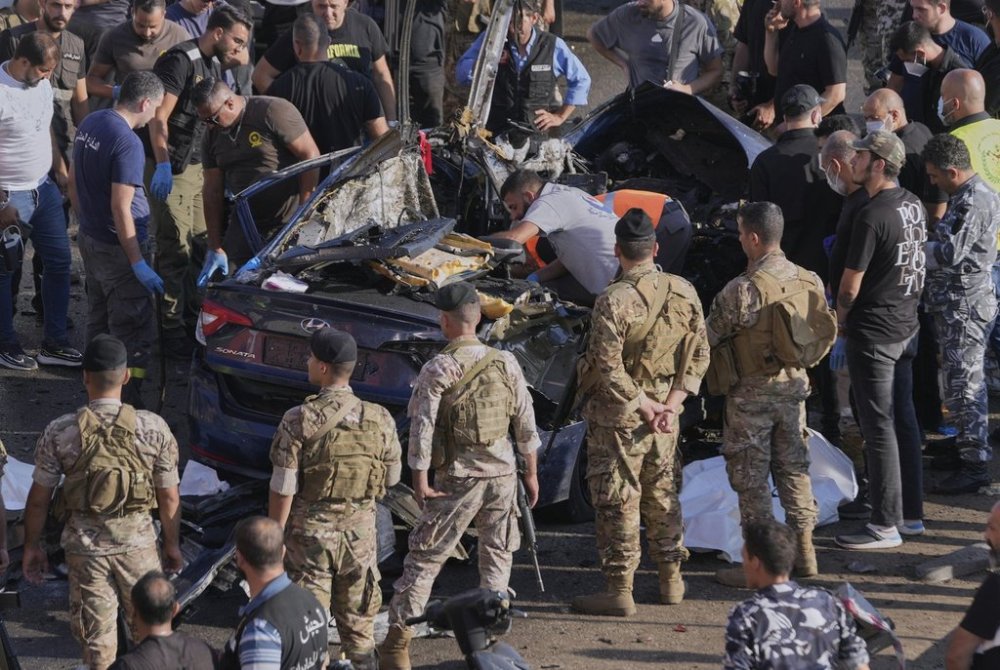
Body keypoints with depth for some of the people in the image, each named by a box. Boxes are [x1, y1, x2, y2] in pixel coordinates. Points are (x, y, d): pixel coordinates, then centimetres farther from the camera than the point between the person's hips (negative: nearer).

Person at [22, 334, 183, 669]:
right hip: (137, 541, 0)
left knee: (96, 638, 12)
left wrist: (32, 546, 9)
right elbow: (169, 497, -5)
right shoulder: (153, 428, -12)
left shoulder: (59, 432, -13)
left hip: (85, 544, 0)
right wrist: (172, 544, 10)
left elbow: (38, 499, -5)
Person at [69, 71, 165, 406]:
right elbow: (120, 208, -25)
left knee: (98, 322, 22)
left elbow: (74, 183, 14)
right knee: (133, 331, -1)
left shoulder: (89, 124, 4)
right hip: (117, 248, -9)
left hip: (89, 239, 9)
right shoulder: (128, 143, -23)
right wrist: (139, 264, -21)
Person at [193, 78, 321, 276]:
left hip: (289, 222, -6)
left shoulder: (273, 111, -13)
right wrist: (215, 249, 4)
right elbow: (212, 192, 8)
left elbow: (311, 156, -14)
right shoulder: (213, 135, 6)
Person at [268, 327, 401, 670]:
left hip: (310, 530, -3)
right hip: (360, 531, 3)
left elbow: (283, 488, -13)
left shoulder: (299, 421, -16)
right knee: (358, 625, 14)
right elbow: (391, 477, 6)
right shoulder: (380, 419, -6)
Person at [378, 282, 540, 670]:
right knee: (497, 557, 14)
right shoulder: (506, 364, 1)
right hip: (503, 474, 3)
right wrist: (531, 473, 15)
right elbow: (526, 423, 6)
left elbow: (422, 428, -13)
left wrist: (420, 481, -7)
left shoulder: (437, 370, -10)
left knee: (424, 559, 2)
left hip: (458, 478, -3)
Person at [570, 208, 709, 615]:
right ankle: (671, 580, 27)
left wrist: (643, 406, -11)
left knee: (617, 499, 0)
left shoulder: (614, 300, -19)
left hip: (618, 415, -6)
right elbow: (699, 354, 4)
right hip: (666, 411, 6)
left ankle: (619, 589, 3)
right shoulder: (683, 293, 0)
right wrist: (672, 402, 0)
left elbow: (609, 368, -21)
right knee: (663, 492, 18)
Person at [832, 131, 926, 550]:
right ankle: (911, 511, 24)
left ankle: (886, 525, -2)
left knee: (878, 426, -4)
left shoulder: (871, 217, -21)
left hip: (873, 334, -9)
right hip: (906, 328, 9)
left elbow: (850, 287, -17)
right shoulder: (913, 206, 6)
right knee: (903, 419, 16)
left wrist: (839, 332, -5)